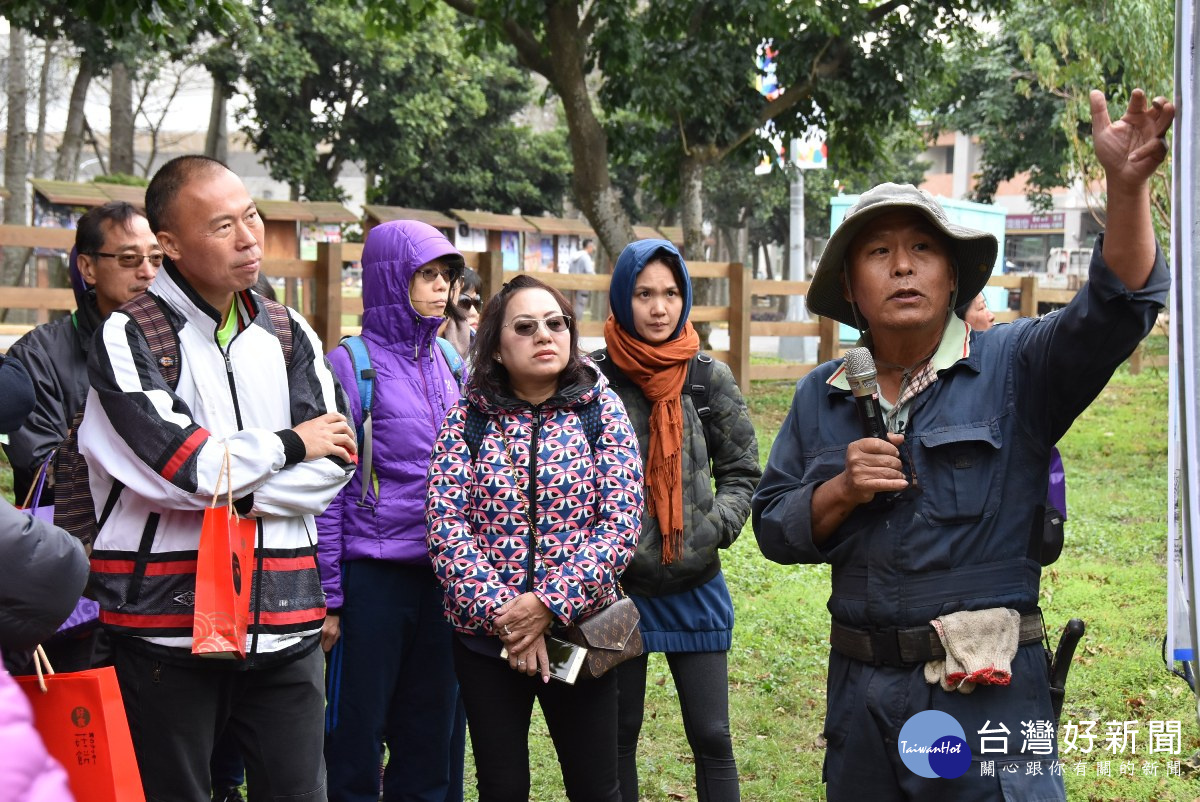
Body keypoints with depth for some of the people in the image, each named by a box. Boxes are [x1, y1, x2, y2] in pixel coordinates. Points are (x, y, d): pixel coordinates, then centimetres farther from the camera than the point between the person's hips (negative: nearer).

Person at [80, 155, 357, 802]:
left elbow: (335, 462, 1)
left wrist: (234, 494, -12)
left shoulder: (289, 336, 11)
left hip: (283, 620, 4)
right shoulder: (129, 338, -3)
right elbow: (179, 464, -16)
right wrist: (288, 443, -4)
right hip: (171, 620, -4)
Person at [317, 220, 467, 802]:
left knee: (432, 733, 12)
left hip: (443, 575, 6)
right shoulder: (352, 365, -7)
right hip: (372, 574, -5)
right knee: (357, 735, 2)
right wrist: (328, 598, -12)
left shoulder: (448, 363, 10)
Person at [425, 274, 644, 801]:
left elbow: (621, 520, -8)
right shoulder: (467, 417, 0)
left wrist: (550, 603, -16)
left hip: (578, 627, 0)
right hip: (485, 635, 0)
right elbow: (445, 525, -7)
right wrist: (504, 614, -16)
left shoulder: (601, 408, -1)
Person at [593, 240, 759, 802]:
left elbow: (742, 471, 8)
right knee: (618, 735, 11)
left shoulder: (710, 378, -1)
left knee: (712, 736, 5)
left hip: (695, 587, 1)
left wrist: (718, 525, -8)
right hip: (616, 585, -1)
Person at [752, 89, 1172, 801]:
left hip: (990, 692, -4)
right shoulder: (821, 399, 9)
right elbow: (774, 529, 11)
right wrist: (841, 492, -10)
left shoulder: (1012, 368, -3)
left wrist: (1127, 185, -34)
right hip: (862, 687, 4)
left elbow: (1116, 310, -19)